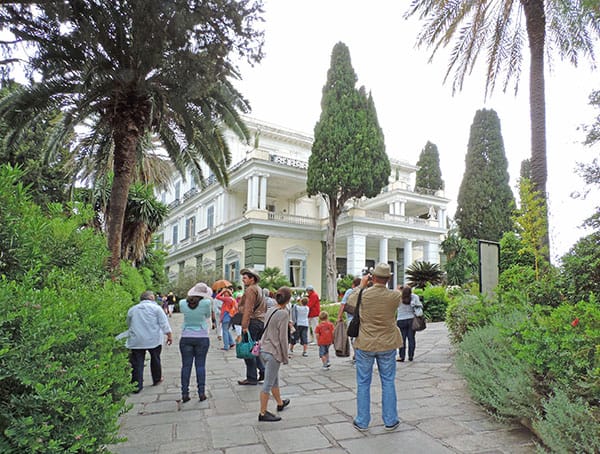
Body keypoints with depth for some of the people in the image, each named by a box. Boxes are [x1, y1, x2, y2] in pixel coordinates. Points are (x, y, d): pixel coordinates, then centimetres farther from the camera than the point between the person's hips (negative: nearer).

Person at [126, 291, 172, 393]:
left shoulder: (132, 309, 12)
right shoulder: (156, 308, 0)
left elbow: (128, 325, 22)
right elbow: (164, 323, -4)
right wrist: (169, 335, 1)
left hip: (136, 341, 2)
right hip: (153, 339, -2)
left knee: (137, 363, 3)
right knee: (155, 359, 16)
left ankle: (137, 386, 0)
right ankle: (157, 379, 29)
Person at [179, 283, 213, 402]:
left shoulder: (182, 303, -6)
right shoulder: (206, 303, -13)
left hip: (186, 338, 2)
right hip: (202, 338, -2)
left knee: (186, 365, 7)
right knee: (200, 365, 5)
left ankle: (185, 394, 10)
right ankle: (201, 393, 6)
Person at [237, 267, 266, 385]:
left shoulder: (250, 289, -11)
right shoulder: (259, 289, 19)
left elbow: (248, 309, -19)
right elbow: (264, 308, 21)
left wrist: (245, 325, -21)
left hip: (252, 322, -10)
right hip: (261, 322, 10)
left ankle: (251, 378, 1)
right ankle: (263, 371, 15)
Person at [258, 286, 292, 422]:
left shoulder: (270, 310, 6)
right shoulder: (284, 313, -17)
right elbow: (282, 338, -15)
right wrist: (285, 357, -7)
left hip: (264, 349, 8)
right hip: (273, 352, -8)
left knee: (274, 379, 23)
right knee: (268, 383, 3)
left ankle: (280, 403, 41)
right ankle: (263, 413, 13)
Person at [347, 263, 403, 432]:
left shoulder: (363, 295, -15)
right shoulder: (395, 296, -14)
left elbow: (350, 300, 8)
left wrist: (362, 285, 16)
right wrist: (384, 286, 14)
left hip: (365, 345, -1)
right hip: (387, 345, 1)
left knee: (363, 383, 11)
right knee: (388, 382, 15)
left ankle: (362, 421, 20)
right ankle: (390, 421, 24)